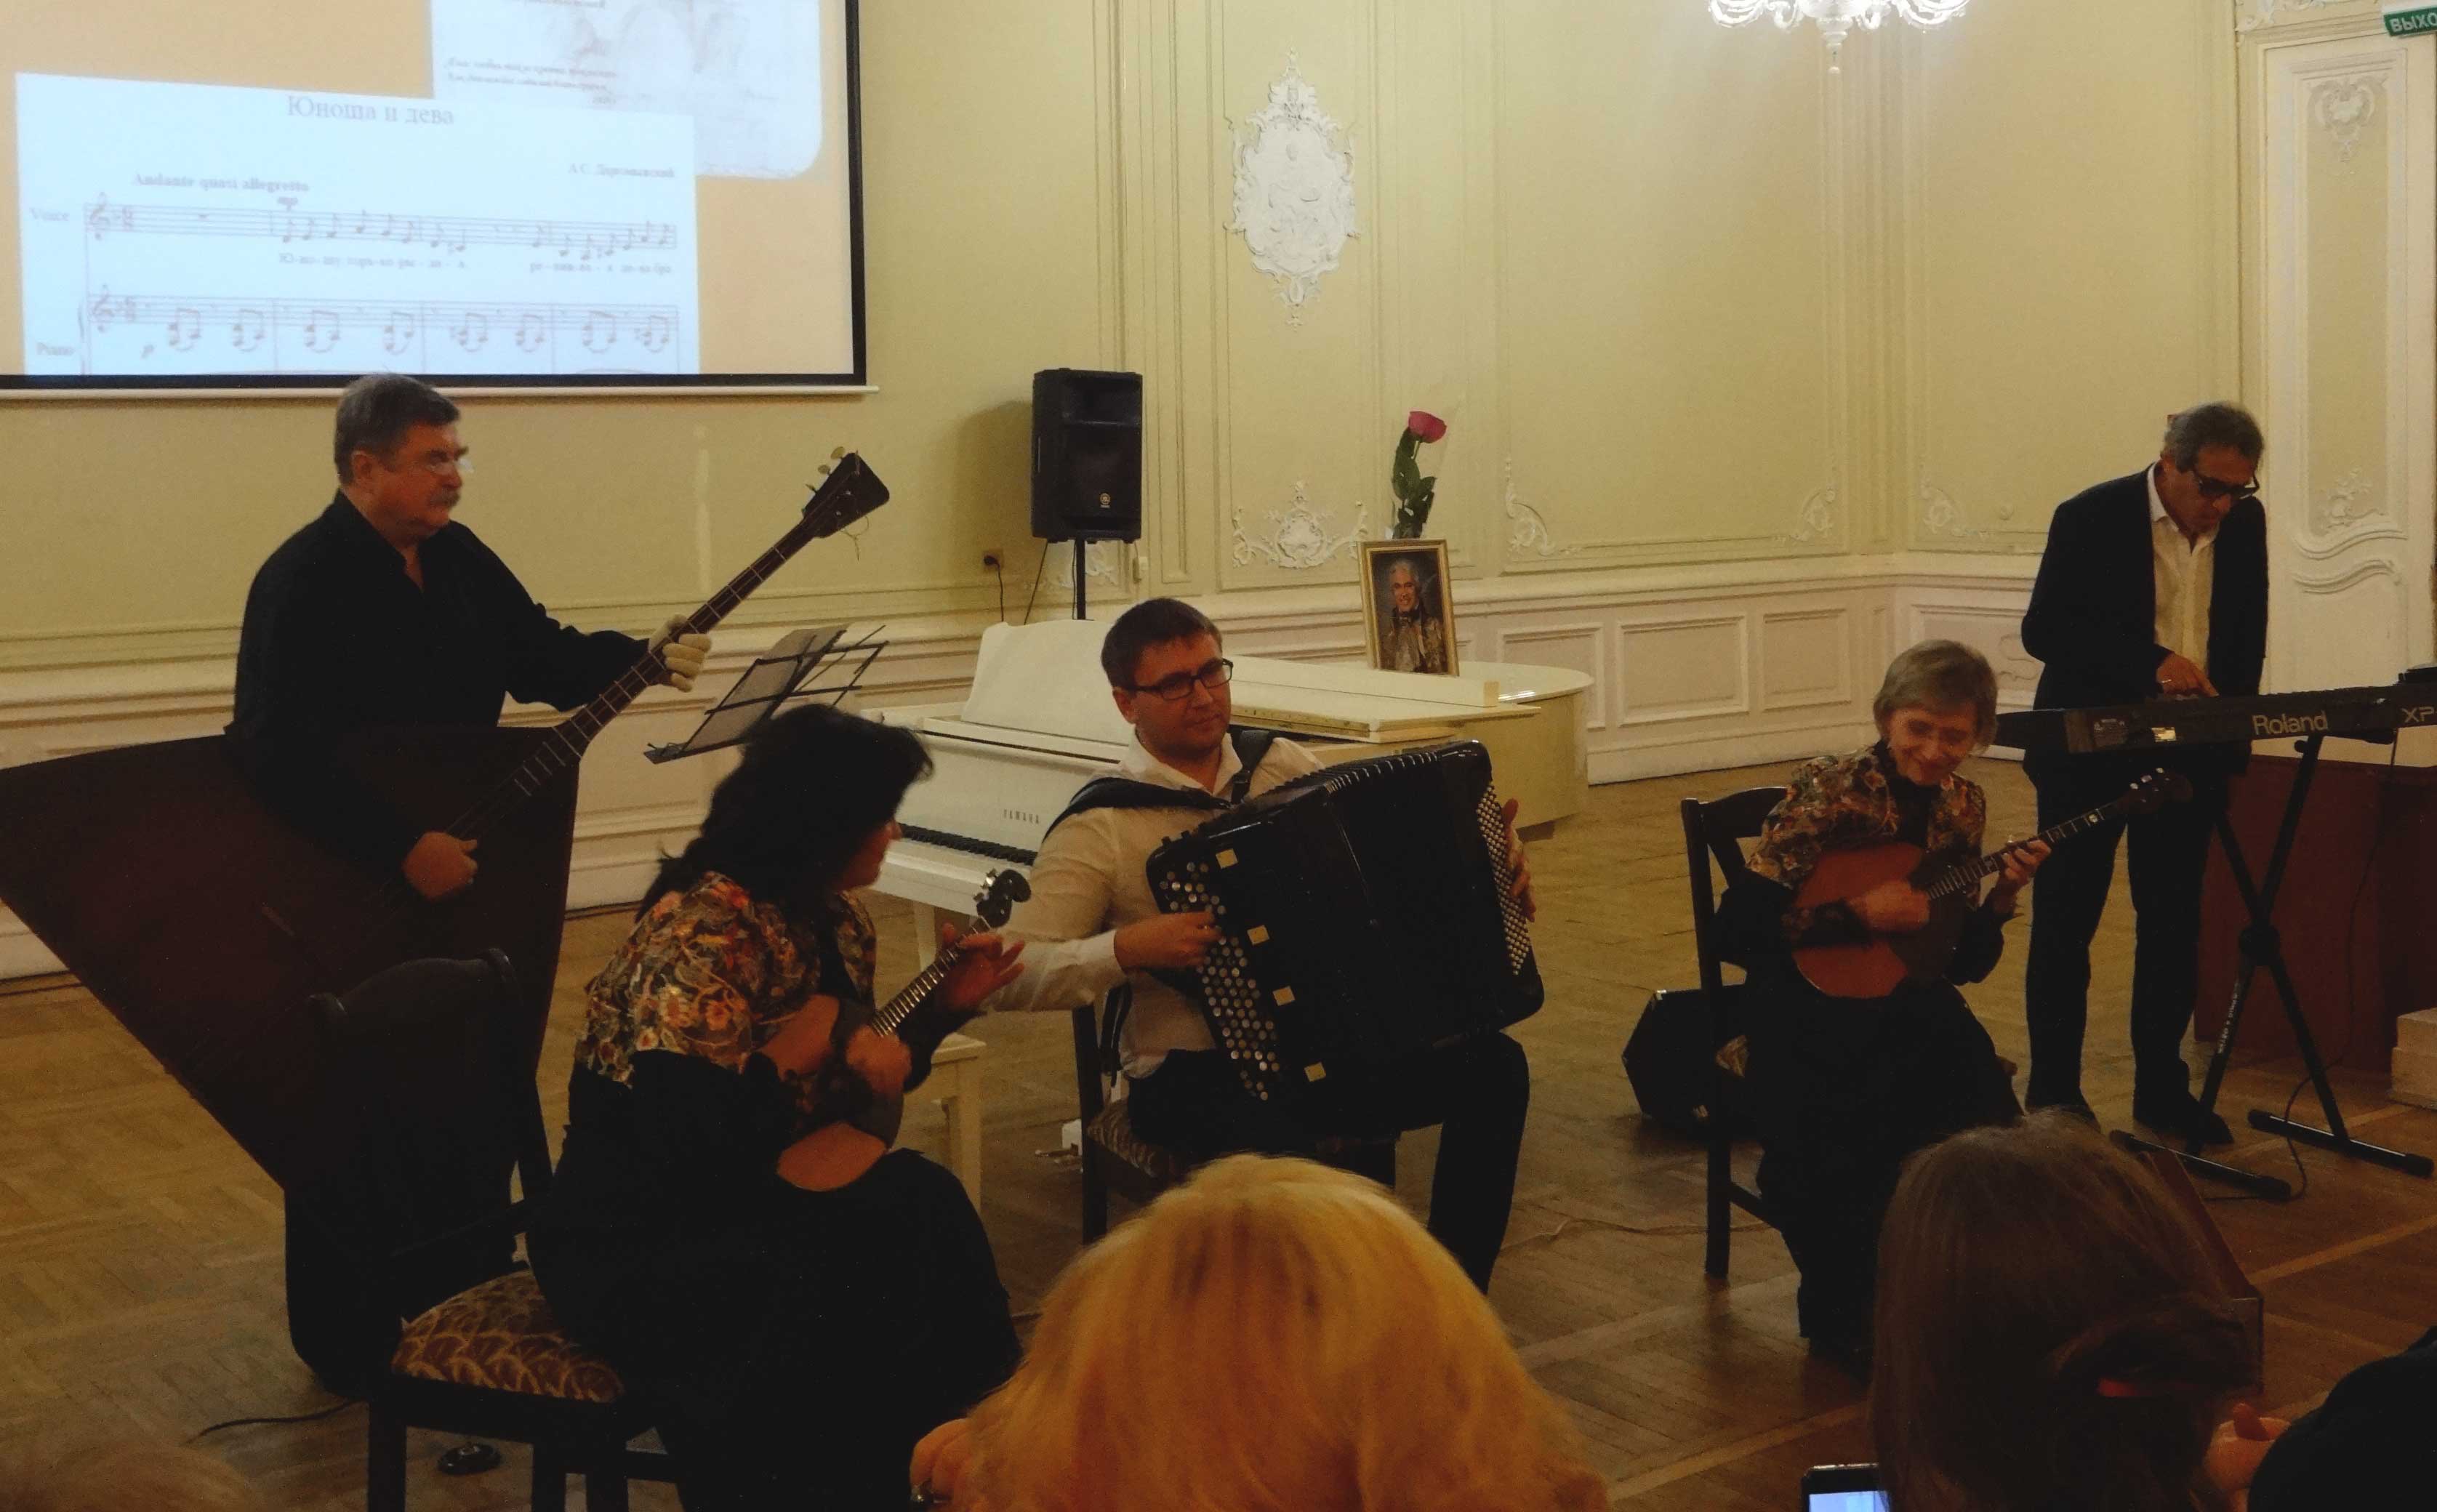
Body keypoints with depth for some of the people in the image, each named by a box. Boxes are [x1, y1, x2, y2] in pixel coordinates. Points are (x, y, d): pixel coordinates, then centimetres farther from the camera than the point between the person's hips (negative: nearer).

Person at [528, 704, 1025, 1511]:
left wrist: (945, 1006, 3)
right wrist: (822, 1027, -26)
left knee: (919, 1215, -20)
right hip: (635, 1249, -7)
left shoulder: (834, 923, 4)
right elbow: (691, 1148, -31)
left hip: (748, 1205, 7)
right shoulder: (699, 937, -23)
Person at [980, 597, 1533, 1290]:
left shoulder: (1283, 764, 6)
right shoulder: (1100, 827, -10)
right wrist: (1128, 948, -28)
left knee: (1494, 1066, -15)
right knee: (1277, 1146, -38)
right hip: (1195, 1073, -5)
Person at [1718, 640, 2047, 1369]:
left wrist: (2002, 898, -7)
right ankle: (1842, 1309, -7)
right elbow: (1736, 927, -19)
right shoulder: (1831, 790, -12)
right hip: (1805, 1008, -5)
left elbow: (1963, 966, 10)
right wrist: (1861, 914, -20)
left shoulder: (1961, 806, 5)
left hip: (1898, 1002, 5)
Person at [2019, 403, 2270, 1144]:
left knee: (2174, 923, 9)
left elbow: (2248, 631, 15)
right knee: (2064, 924, 2)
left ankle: (2162, 1089, 20)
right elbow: (2043, 629, -17)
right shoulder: (2093, 518, -12)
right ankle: (2053, 1093, 11)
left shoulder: (2245, 523, 3)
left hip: (2188, 754, 5)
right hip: (2089, 749, -4)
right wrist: (2152, 664, -27)